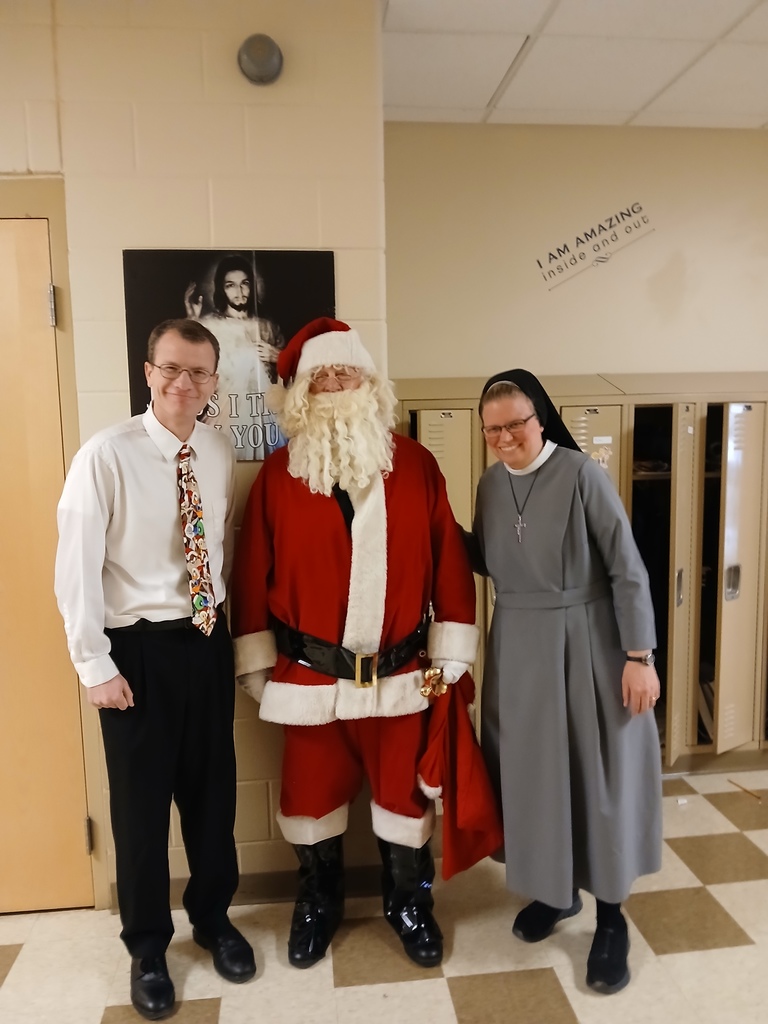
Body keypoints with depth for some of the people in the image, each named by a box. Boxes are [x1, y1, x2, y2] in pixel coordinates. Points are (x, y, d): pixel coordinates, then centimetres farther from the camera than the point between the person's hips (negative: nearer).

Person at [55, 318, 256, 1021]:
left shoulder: (221, 453, 0)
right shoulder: (106, 455, -14)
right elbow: (75, 569, -12)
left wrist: (231, 628, 8)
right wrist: (96, 666, -11)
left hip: (208, 641, 4)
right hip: (139, 647, -4)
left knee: (213, 788, 17)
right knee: (140, 801, 12)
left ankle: (213, 917, 43)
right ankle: (147, 945, 37)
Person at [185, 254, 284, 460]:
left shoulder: (267, 327, 10)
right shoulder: (208, 324, -1)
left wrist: (277, 358, -2)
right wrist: (193, 322, -15)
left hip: (259, 415, 3)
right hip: (222, 416, -3)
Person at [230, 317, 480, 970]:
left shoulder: (415, 465, -3)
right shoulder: (278, 474, -3)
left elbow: (449, 562, -2)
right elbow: (253, 574, 0)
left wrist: (450, 654, -3)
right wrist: (255, 664, 1)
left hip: (399, 675, 0)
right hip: (309, 678, 0)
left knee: (404, 795, 15)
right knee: (311, 796, 16)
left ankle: (410, 904, 41)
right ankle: (318, 903, 43)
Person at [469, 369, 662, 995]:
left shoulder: (581, 474, -14)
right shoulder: (491, 483, 3)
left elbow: (627, 568, -12)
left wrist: (639, 655, -14)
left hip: (586, 642, -5)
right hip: (518, 646, 5)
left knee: (598, 773, 7)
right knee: (531, 769, 14)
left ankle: (611, 916, 26)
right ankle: (556, 890, 36)